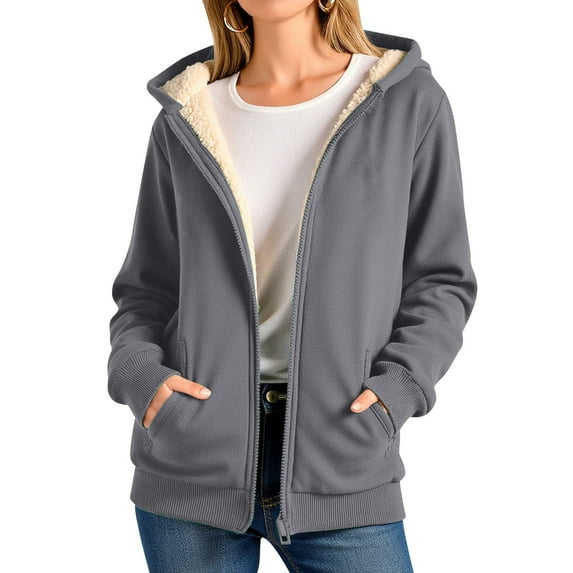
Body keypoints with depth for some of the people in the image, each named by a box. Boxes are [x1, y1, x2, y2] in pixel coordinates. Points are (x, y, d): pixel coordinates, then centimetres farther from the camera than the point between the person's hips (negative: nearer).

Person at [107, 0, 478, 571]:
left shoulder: (408, 101, 2)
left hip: (342, 471, -1)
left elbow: (441, 279, 5)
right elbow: (148, 287, 12)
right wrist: (137, 369, -7)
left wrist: (397, 387, -10)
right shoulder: (185, 121, 7)